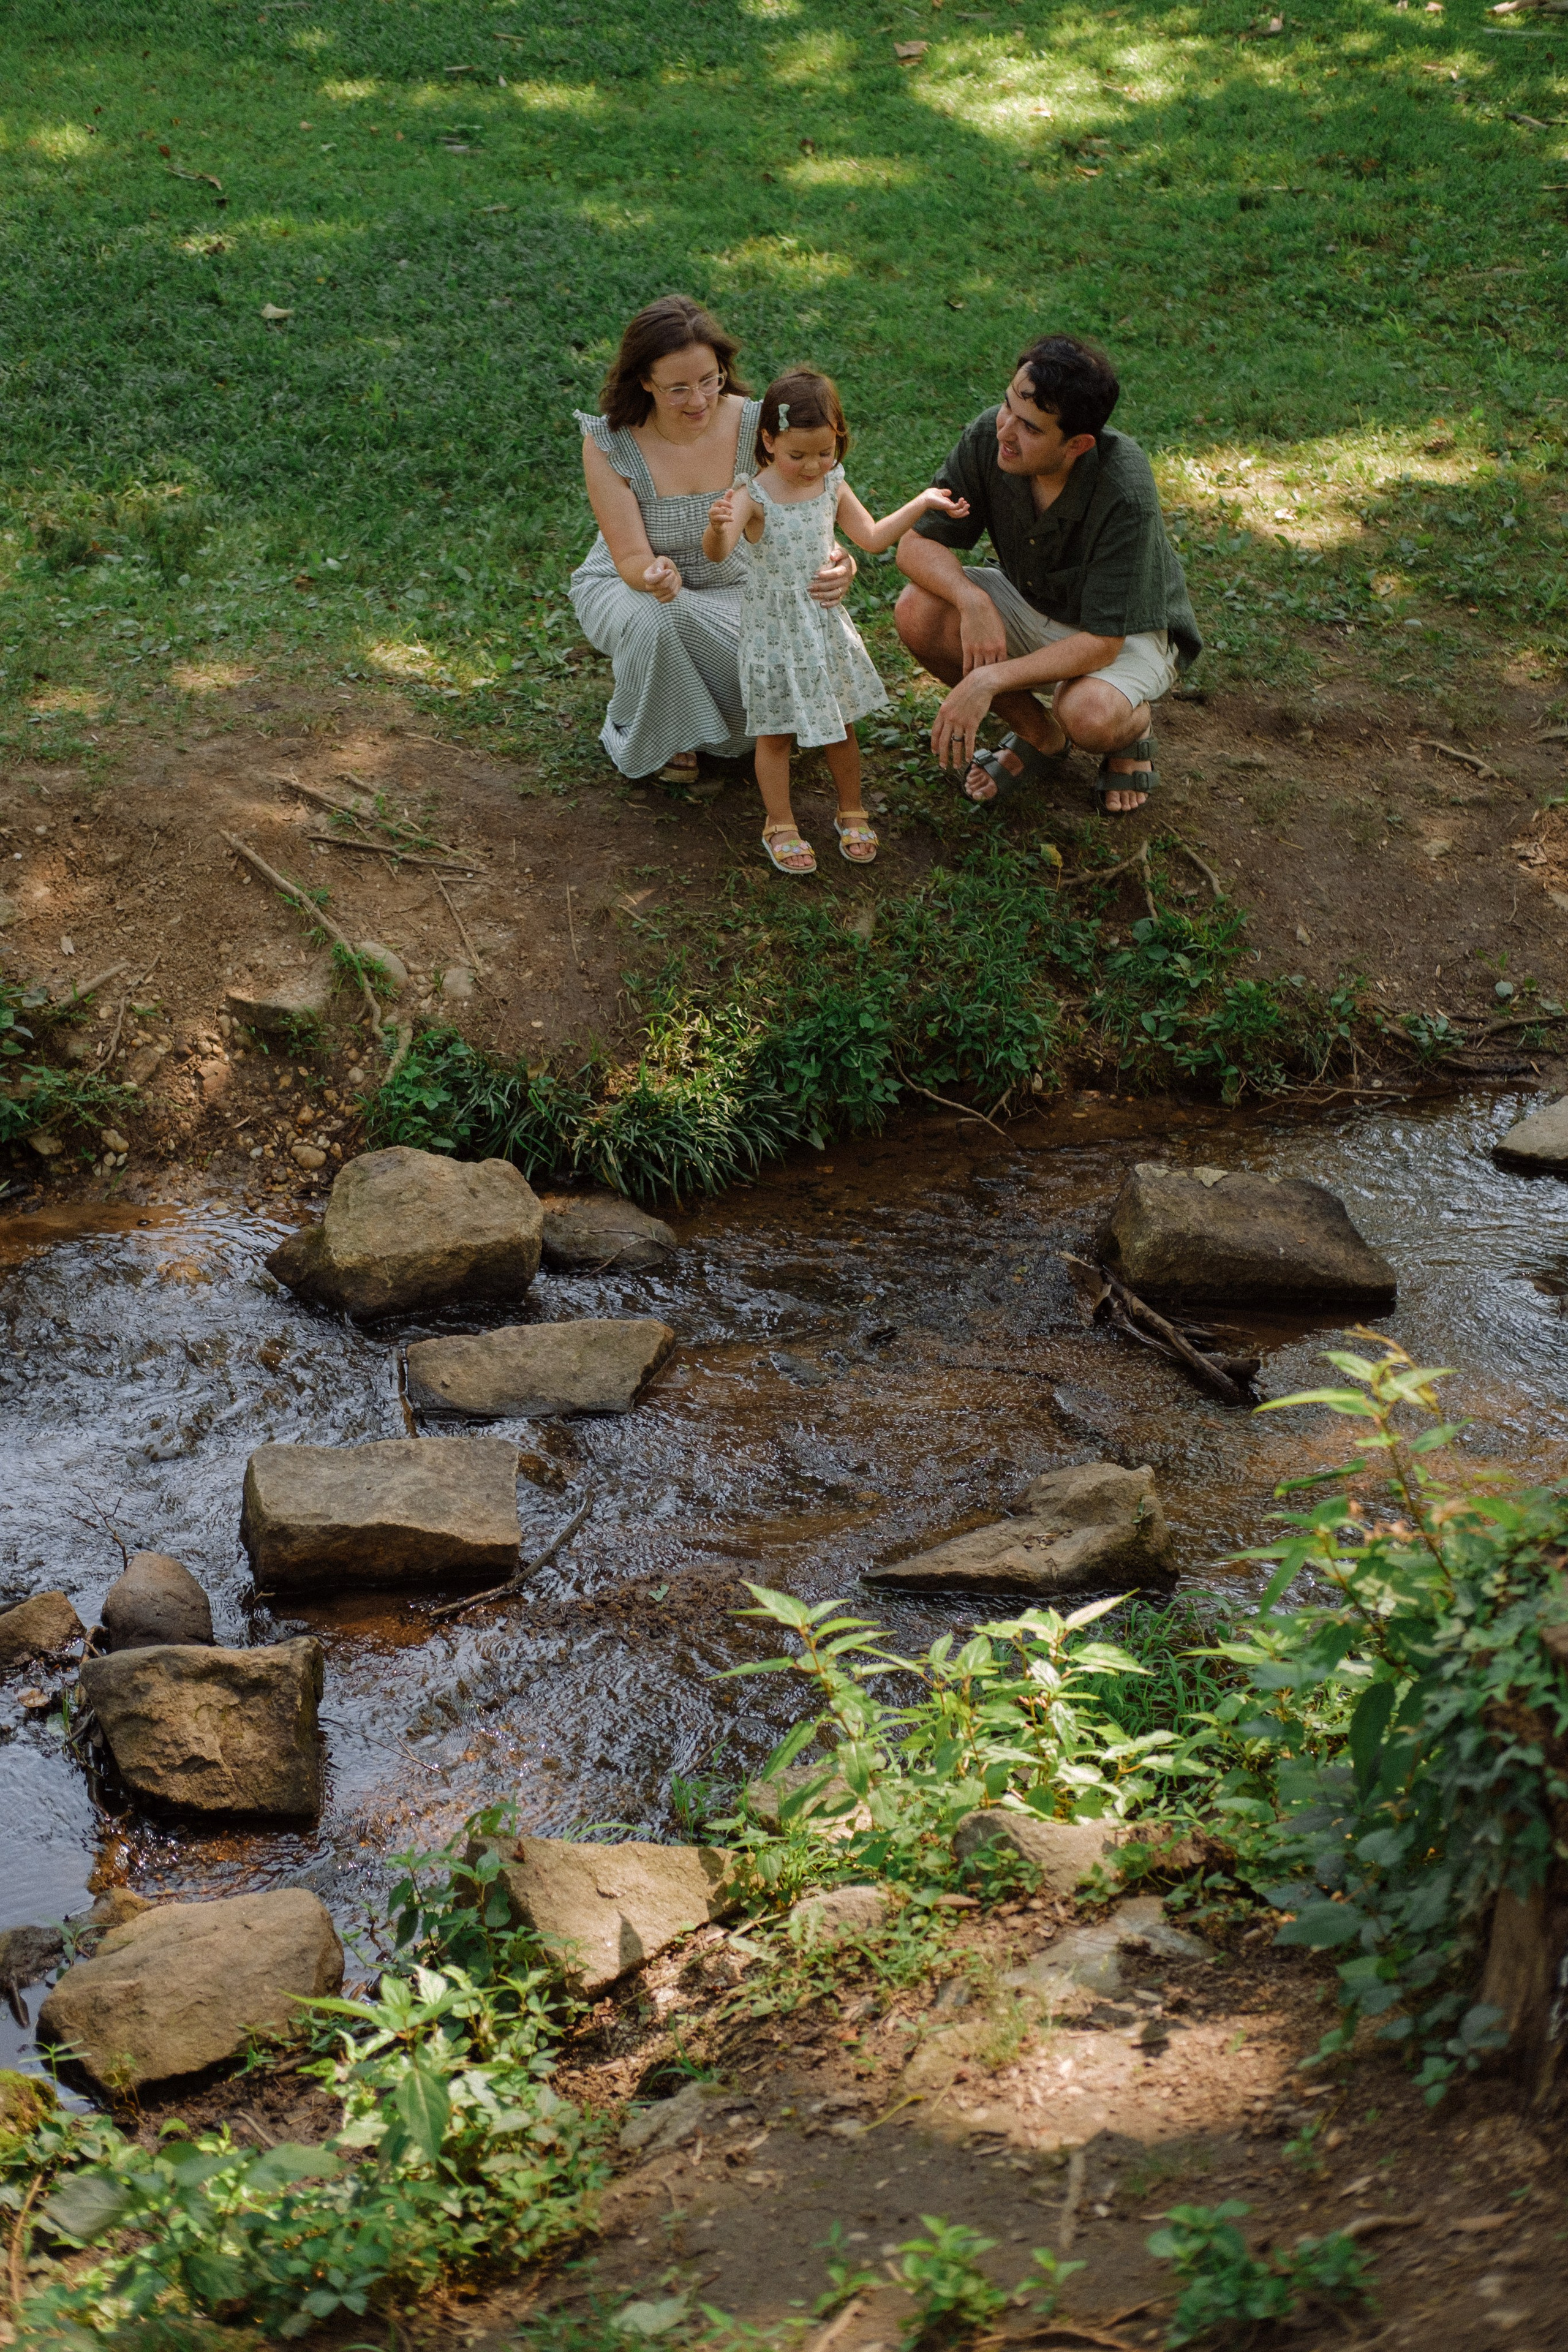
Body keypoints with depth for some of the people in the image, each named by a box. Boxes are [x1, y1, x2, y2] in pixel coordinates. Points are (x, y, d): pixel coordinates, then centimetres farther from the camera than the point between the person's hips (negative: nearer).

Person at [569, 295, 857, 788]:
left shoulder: (756, 427, -18)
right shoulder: (608, 444, -22)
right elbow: (631, 559, -23)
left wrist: (838, 566, -44)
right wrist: (653, 577, -49)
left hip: (728, 589, 2)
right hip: (624, 588, -2)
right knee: (658, 619, -39)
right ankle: (654, 735, -7)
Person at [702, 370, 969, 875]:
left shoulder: (832, 486, -2)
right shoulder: (753, 497, -20)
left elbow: (872, 537, 11)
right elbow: (717, 554, -35)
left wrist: (923, 502, 7)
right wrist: (717, 527, -57)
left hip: (826, 626, 5)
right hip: (775, 634, -5)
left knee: (840, 727, 15)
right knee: (776, 734, 8)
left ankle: (851, 814, 33)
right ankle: (780, 826, 23)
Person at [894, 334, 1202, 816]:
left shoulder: (1125, 496, -36)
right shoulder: (989, 437, -23)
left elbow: (1101, 644, -34)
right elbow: (917, 543, -15)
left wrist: (989, 681, -40)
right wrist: (972, 599, -35)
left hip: (1129, 631, -5)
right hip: (1033, 604, 6)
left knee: (1088, 713, -37)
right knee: (919, 612, -20)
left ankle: (1131, 732, 5)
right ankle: (1041, 740, 3)